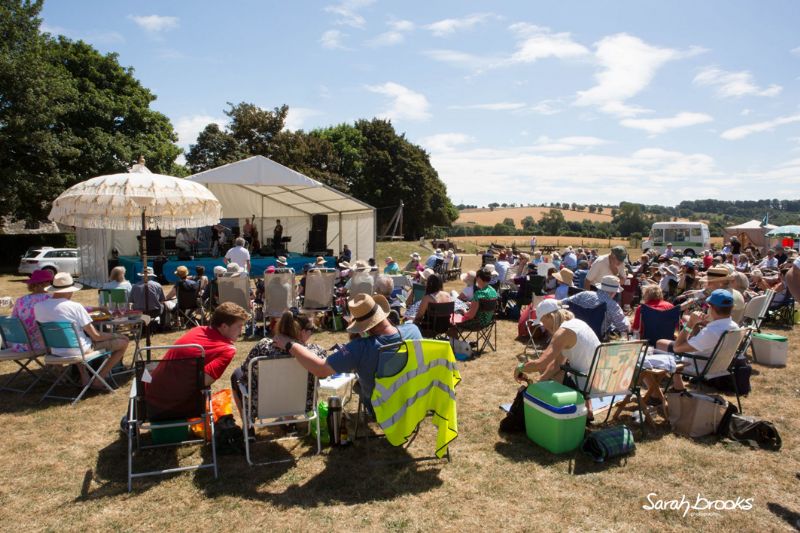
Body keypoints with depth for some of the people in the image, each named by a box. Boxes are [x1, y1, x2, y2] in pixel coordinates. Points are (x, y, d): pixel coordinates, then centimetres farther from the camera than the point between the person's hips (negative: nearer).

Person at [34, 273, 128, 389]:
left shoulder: (38, 306, -3)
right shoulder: (75, 306, -18)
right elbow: (96, 336, -14)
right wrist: (115, 335, 5)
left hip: (55, 352, 7)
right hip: (80, 351, -7)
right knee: (123, 341, 4)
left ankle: (84, 377, 29)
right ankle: (98, 381, 6)